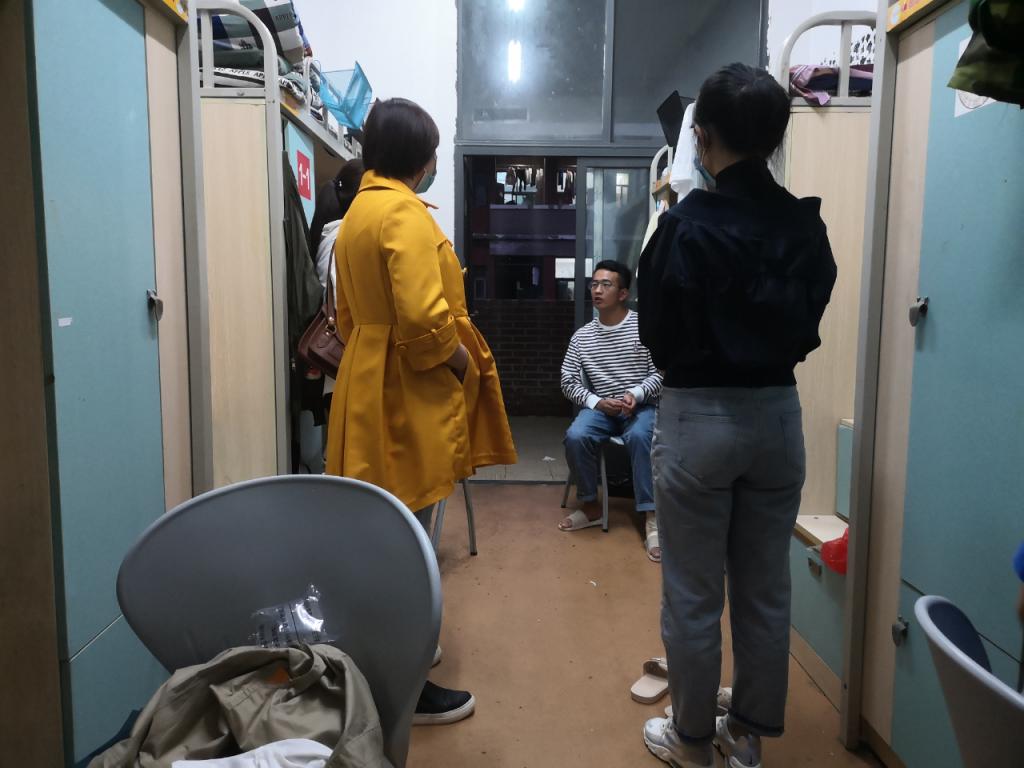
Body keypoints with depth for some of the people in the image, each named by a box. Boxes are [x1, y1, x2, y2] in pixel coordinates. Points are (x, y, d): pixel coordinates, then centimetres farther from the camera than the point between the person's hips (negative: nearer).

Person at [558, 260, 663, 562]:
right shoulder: (581, 336, 5)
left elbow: (661, 373, -4)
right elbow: (568, 381, 4)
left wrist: (636, 394, -22)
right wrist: (596, 403, -12)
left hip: (641, 407, -3)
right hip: (600, 407, 3)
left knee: (639, 436, -36)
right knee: (575, 437, -27)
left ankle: (651, 518, -29)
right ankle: (591, 506, -6)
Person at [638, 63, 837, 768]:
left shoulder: (686, 225, -13)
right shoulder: (806, 225, 0)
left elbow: (658, 336, -8)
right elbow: (807, 326, 6)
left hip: (699, 417, -5)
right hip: (778, 414, 5)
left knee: (694, 596, 10)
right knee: (766, 591, 16)